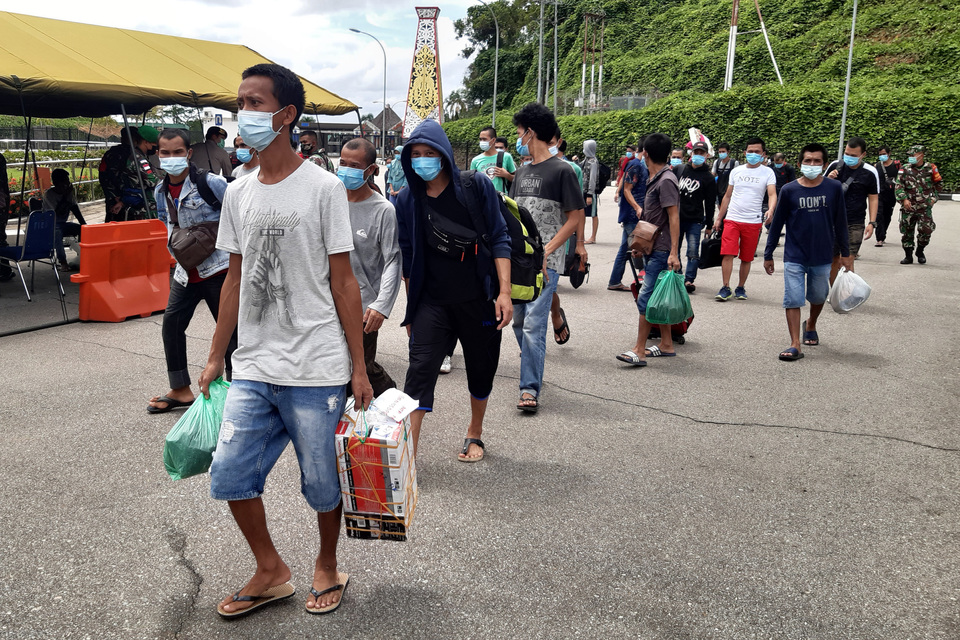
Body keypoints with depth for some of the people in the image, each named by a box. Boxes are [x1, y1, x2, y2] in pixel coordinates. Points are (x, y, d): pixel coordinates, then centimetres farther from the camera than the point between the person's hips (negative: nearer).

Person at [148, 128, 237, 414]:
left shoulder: (210, 182, -12)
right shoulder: (161, 190, 8)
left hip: (218, 267, -7)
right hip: (186, 270, 7)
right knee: (171, 324, 9)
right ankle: (180, 390, 24)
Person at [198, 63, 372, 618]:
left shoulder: (324, 187, -6)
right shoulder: (238, 194, 10)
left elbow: (343, 282, -6)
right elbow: (235, 280, 15)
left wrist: (359, 368, -7)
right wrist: (216, 358, 16)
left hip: (316, 370, -5)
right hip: (253, 368, 5)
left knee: (322, 483, 6)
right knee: (230, 473, 2)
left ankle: (328, 566, 33)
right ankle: (272, 572, 26)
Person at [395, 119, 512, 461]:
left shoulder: (477, 186, -5)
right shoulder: (408, 199, 1)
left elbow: (499, 239, -5)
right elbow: (408, 256, 8)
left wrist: (504, 292, -12)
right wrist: (411, 308, 11)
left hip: (479, 298, -1)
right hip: (432, 301, 1)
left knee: (481, 369, 13)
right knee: (420, 370, -9)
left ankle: (475, 432, 37)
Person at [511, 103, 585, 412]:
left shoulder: (561, 170, -6)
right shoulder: (522, 172, 16)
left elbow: (576, 217, -8)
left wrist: (545, 251, -15)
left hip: (545, 261, -7)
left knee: (534, 324, -13)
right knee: (519, 321, 12)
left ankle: (530, 389, -10)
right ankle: (533, 373, 30)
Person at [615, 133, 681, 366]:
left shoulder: (666, 181, -14)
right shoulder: (656, 179, 15)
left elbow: (674, 217, -19)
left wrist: (674, 252, -23)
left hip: (661, 251, -10)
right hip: (653, 249, 10)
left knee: (646, 298, -11)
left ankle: (639, 350, -9)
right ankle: (666, 345, 21)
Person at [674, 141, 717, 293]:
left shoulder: (708, 178, 2)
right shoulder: (678, 169, 8)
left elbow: (710, 203, 4)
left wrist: (709, 225, 2)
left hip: (695, 220, -3)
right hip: (675, 217, 3)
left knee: (693, 251, -11)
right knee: (673, 249, 8)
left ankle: (689, 280, -8)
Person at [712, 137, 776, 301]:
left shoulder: (767, 172, 2)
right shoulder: (736, 171, 10)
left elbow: (772, 194, -10)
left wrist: (770, 210, -31)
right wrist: (719, 218, 13)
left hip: (754, 222, -1)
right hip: (732, 219, 1)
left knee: (747, 258, 6)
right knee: (727, 254, -10)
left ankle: (741, 288, 20)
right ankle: (725, 288, -5)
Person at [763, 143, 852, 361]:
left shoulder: (834, 188, -2)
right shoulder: (789, 190, -5)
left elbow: (840, 222, 6)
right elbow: (777, 224, 1)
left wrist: (845, 253, 10)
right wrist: (768, 255, 3)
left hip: (822, 257, 2)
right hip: (794, 257, -2)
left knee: (818, 297, 17)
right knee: (793, 300, -8)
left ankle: (811, 325, 46)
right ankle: (795, 345, -4)